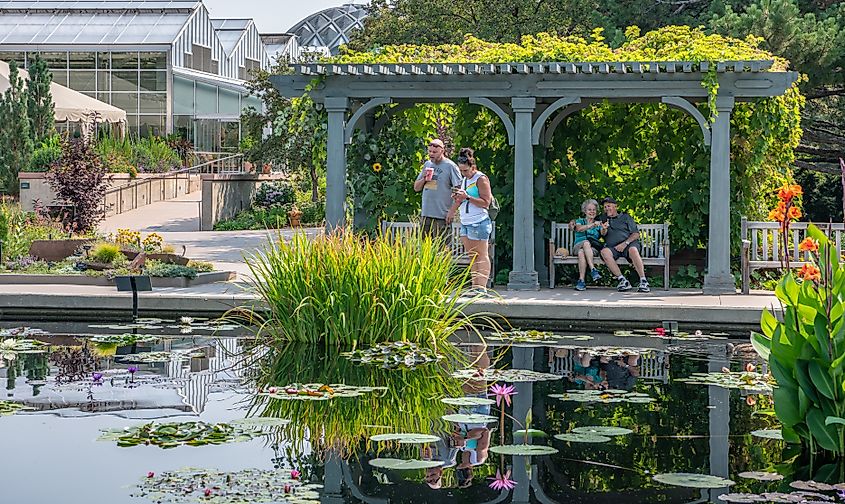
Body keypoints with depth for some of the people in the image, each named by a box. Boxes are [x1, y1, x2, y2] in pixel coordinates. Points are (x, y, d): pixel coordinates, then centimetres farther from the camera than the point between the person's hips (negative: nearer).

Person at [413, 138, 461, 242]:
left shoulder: (450, 166, -4)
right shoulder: (427, 164, 16)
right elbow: (416, 187, 20)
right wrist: (424, 179, 0)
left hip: (442, 217, -6)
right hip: (426, 215, 6)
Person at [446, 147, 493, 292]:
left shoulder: (481, 179, -8)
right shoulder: (464, 180, 18)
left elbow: (486, 202, -15)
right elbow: (459, 199, 32)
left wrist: (467, 197, -21)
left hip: (479, 223, -9)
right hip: (465, 223, 9)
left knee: (481, 256, -7)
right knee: (472, 257, 6)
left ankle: (481, 288, -9)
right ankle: (475, 287, 5)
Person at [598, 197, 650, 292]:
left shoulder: (625, 217, 15)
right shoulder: (603, 219, 24)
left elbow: (636, 234, 7)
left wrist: (625, 243, -8)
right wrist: (603, 229, -6)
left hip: (629, 244, -2)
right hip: (612, 247, 2)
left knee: (633, 250, -37)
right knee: (604, 252, -33)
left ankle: (643, 281, -37)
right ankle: (622, 280, -35)